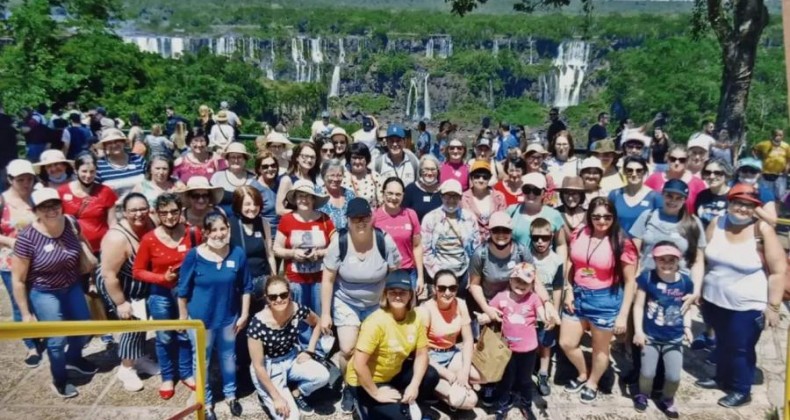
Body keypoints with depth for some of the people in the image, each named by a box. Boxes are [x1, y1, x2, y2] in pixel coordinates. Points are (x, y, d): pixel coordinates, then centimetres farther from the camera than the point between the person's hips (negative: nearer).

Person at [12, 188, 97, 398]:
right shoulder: (27, 238, -25)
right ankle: (59, 380, 28)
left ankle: (74, 358, 51)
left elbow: (82, 247, 11)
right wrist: (26, 313, -12)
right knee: (58, 339, 0)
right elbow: (18, 280, -16)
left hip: (72, 287, 5)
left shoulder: (71, 224, -12)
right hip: (44, 293, -5)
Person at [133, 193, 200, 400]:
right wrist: (162, 277, -19)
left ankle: (186, 373, 36)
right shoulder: (149, 239, -14)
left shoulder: (193, 233, -11)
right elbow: (137, 271, -7)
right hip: (161, 294, -1)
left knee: (185, 334, 16)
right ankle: (167, 378, 34)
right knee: (164, 337, 15)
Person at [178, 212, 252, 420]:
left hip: (229, 316, 2)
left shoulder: (238, 254, -11)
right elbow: (183, 290, -7)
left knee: (228, 357, 19)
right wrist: (183, 317, -2)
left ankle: (230, 395, 41)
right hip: (201, 318, -2)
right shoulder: (194, 255, -16)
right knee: (203, 361, 13)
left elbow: (246, 288, -1)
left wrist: (244, 314, 0)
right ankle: (206, 401, 33)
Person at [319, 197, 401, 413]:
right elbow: (328, 279, -9)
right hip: (346, 303, 0)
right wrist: (325, 313, -8)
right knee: (347, 350, -9)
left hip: (378, 304, 1)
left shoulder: (384, 240, -18)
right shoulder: (339, 242, -18)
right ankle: (349, 387, 20)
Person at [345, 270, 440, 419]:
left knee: (431, 376, -10)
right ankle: (367, 405, 7)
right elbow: (359, 365, -32)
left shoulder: (415, 317, -12)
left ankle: (406, 403, 12)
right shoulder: (376, 321, -31)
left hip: (394, 373, 7)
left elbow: (421, 354, -3)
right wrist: (376, 394, -23)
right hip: (366, 381, -6)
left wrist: (414, 385, -14)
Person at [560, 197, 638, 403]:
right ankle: (582, 375, 41)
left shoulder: (622, 243, -17)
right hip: (578, 295, 5)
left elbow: (630, 282, -12)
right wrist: (569, 290, -2)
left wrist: (623, 315, -13)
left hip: (605, 300, -4)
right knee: (566, 343, 12)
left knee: (600, 348, 15)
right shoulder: (579, 233, -4)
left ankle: (592, 384, 41)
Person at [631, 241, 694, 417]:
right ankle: (643, 395, 32)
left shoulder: (685, 282, -8)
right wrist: (638, 330, -11)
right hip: (650, 336, -1)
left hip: (674, 338, 1)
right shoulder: (647, 278, -14)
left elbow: (687, 308, 7)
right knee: (647, 373, -1)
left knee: (674, 376, -2)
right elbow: (638, 305, -8)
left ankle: (667, 400, 30)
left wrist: (687, 327, -6)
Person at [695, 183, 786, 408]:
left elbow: (778, 271, -14)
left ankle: (741, 390, 29)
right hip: (715, 300, 4)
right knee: (722, 343, 22)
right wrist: (698, 289, 7)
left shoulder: (763, 230, -16)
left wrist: (773, 306, -15)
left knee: (741, 349, 8)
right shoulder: (716, 224, -4)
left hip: (747, 306, -4)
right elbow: (703, 258, 5)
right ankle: (722, 378, 43)